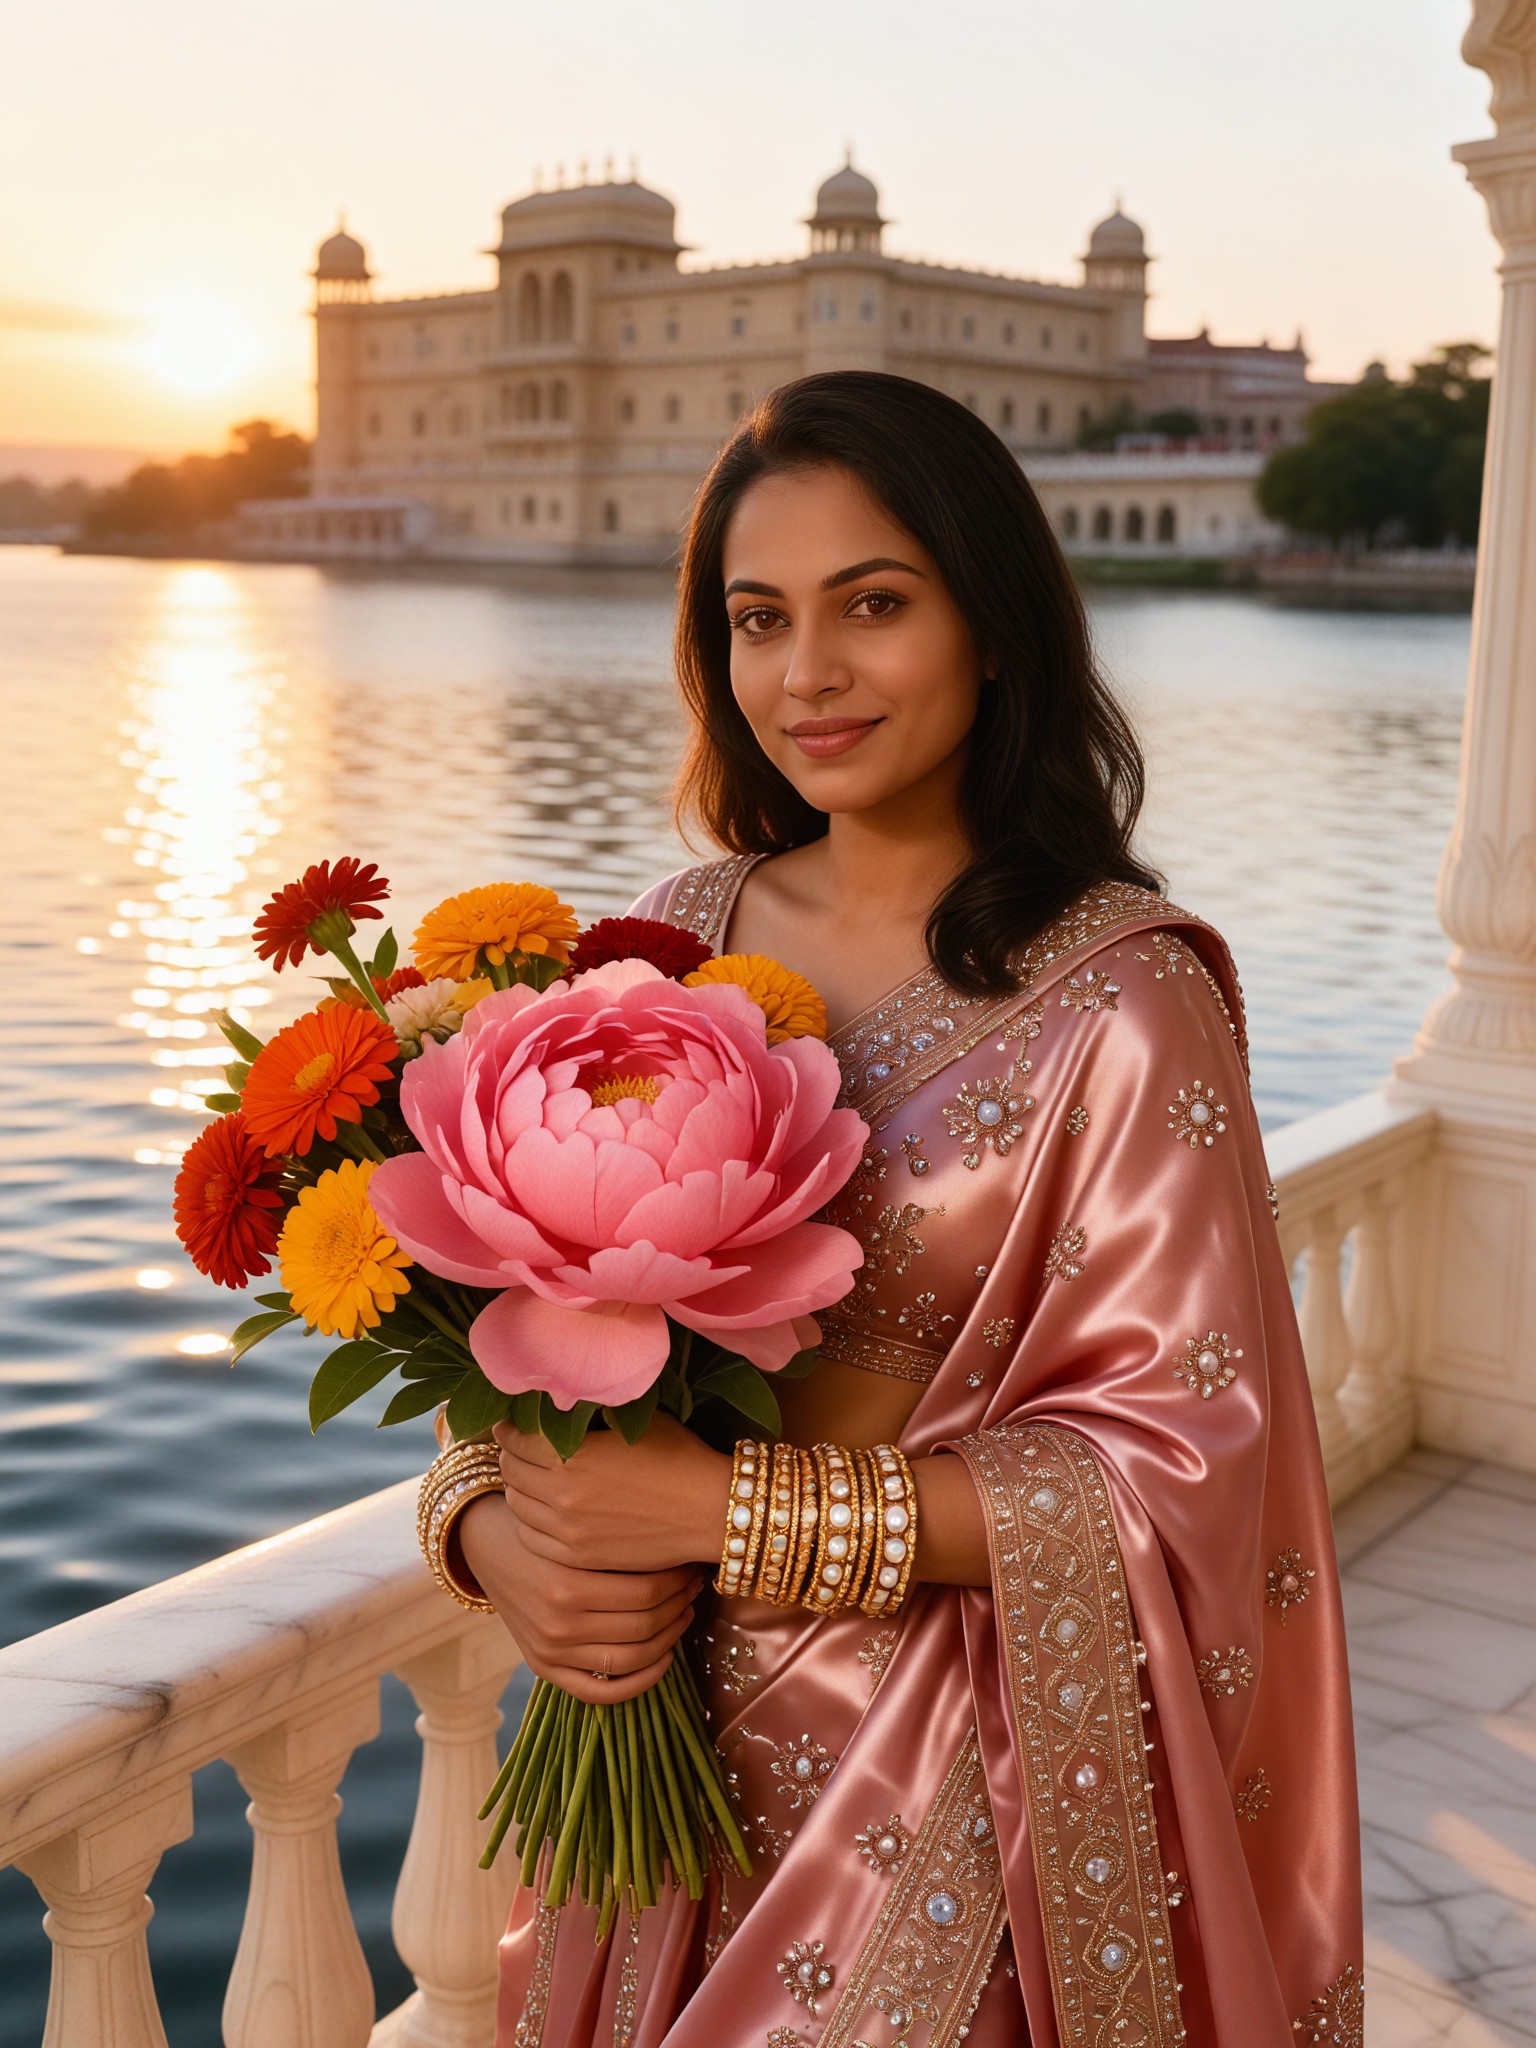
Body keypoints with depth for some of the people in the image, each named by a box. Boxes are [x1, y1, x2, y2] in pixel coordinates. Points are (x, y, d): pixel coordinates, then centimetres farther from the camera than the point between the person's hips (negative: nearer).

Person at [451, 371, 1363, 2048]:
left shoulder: (1122, 994, -16)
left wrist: (725, 1507, -21)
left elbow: (1175, 1473, -18)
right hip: (660, 1731, 5)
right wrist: (499, 1534, -15)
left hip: (956, 1786, -5)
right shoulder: (679, 938, -1)